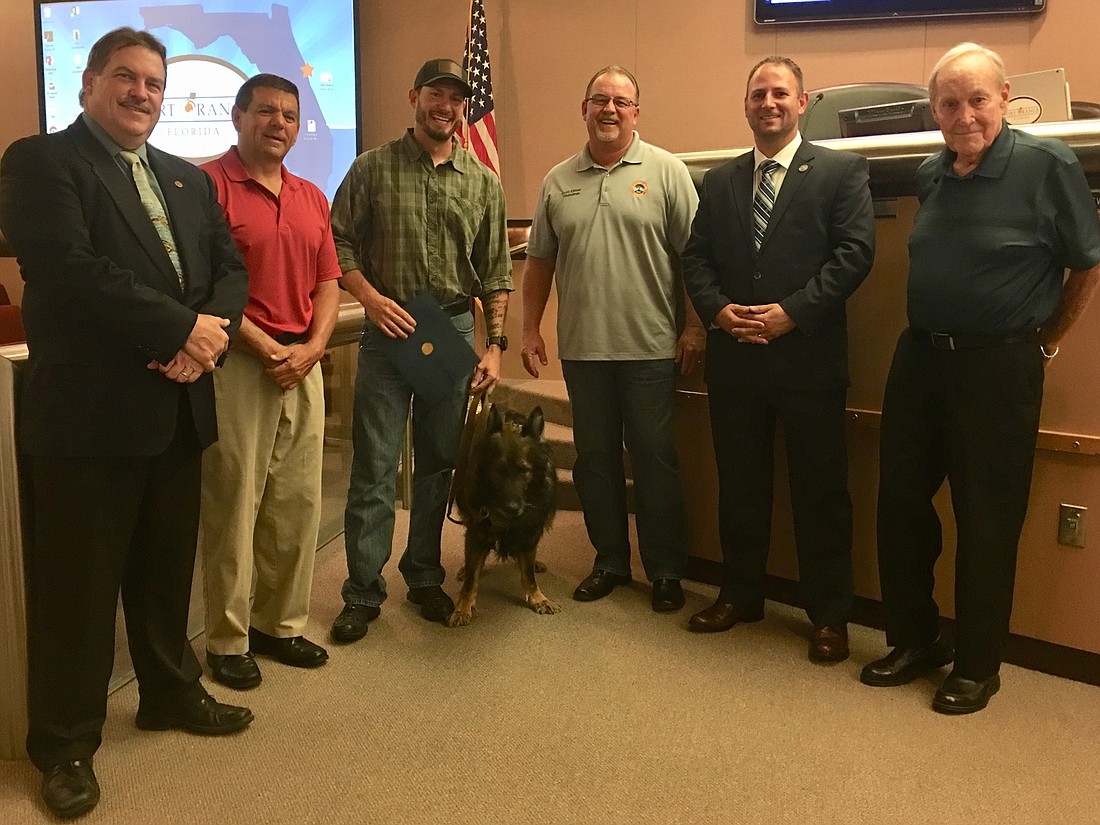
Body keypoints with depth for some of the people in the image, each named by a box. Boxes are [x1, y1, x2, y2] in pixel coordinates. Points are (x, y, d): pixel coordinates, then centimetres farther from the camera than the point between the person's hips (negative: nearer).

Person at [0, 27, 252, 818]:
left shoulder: (189, 179, 17)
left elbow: (231, 268, 8)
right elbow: (69, 268, -19)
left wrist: (209, 335, -12)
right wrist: (181, 328, -18)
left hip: (179, 405, 6)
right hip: (88, 411, -6)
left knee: (167, 569, 18)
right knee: (78, 583, 4)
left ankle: (171, 692, 36)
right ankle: (65, 742, 20)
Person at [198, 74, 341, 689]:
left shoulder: (313, 198, 16)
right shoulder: (209, 184, -4)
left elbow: (328, 283, 13)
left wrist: (312, 346, -4)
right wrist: (266, 348, -14)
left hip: (302, 364, 6)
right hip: (237, 363, -6)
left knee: (299, 503, 9)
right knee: (233, 504, 0)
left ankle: (280, 624, 24)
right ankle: (227, 640, 13)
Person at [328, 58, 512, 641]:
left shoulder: (483, 183, 8)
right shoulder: (372, 168, 2)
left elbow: (496, 273, 8)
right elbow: (339, 242, 2)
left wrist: (494, 344, 1)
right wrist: (369, 296, -13)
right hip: (388, 330, -2)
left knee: (438, 463, 11)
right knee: (374, 467, -1)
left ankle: (425, 577, 26)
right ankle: (363, 592, 11)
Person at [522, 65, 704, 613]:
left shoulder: (665, 171, -1)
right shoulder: (557, 181, 10)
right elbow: (539, 261, 14)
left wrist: (696, 326, -9)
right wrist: (530, 329, 9)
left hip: (649, 347, -3)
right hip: (581, 347, 4)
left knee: (654, 460, 4)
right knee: (594, 458, 12)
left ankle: (665, 571, 18)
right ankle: (610, 561, 27)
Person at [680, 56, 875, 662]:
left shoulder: (842, 171, 2)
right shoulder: (719, 181, 14)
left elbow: (854, 253, -8)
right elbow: (695, 258, 9)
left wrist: (792, 312, -17)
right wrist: (719, 310, -9)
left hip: (809, 357, -3)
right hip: (733, 359, 4)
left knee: (820, 490, 4)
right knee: (739, 484, 13)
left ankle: (828, 614, 19)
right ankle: (740, 595, 29)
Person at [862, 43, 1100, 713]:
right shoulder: (931, 174, 7)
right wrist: (930, 339, 13)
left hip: (1000, 368, -5)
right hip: (920, 358, 6)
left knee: (988, 523, 4)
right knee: (900, 502, 10)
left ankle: (978, 666, 21)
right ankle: (915, 641, 28)